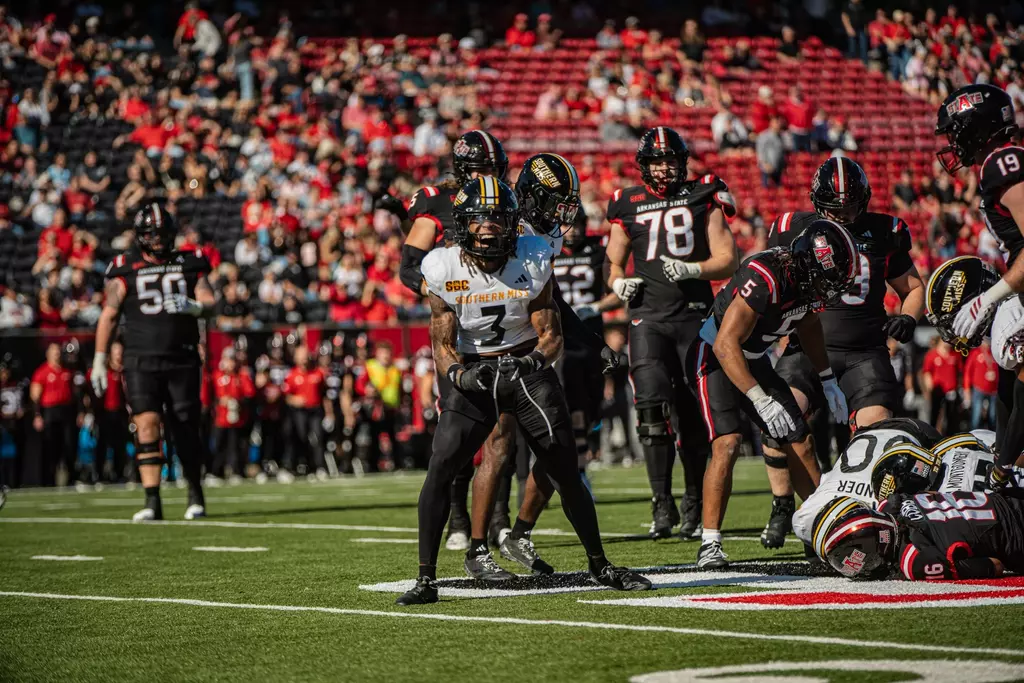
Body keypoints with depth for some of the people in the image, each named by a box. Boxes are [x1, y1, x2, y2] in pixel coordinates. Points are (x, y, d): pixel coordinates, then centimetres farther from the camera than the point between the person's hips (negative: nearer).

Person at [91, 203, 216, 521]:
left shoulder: (189, 264, 9)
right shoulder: (126, 270, 4)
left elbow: (208, 302, 1)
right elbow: (108, 316, 6)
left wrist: (192, 306, -23)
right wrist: (99, 361, 4)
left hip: (182, 360, 1)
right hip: (141, 360, -1)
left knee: (185, 431, 4)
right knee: (147, 424, -13)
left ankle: (196, 494, 23)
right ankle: (152, 502, -13)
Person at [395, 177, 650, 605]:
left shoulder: (532, 261, -10)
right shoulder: (445, 269, -12)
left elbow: (550, 333, -7)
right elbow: (442, 345, -9)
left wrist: (539, 358, -29)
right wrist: (458, 375, -30)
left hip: (527, 366, 1)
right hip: (473, 372, -1)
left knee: (566, 470, 1)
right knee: (440, 468, -16)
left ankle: (600, 565, 20)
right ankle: (425, 578, -9)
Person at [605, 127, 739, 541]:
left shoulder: (703, 197, 7)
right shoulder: (628, 205, 12)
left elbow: (728, 260, 2)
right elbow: (613, 263, 20)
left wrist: (692, 269, -14)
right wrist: (619, 282, -2)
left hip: (694, 316, 0)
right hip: (648, 316, 0)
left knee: (694, 413, 2)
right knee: (652, 407, -15)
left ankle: (695, 502, 17)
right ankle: (662, 503, -10)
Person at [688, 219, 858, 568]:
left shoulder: (806, 277, -9)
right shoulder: (765, 278, -34)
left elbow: (808, 323, 15)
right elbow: (726, 345, -35)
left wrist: (827, 380, 13)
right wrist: (761, 401, -39)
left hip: (753, 361, 8)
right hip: (714, 358, -8)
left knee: (800, 443, 4)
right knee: (727, 444, -23)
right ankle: (710, 545, -18)